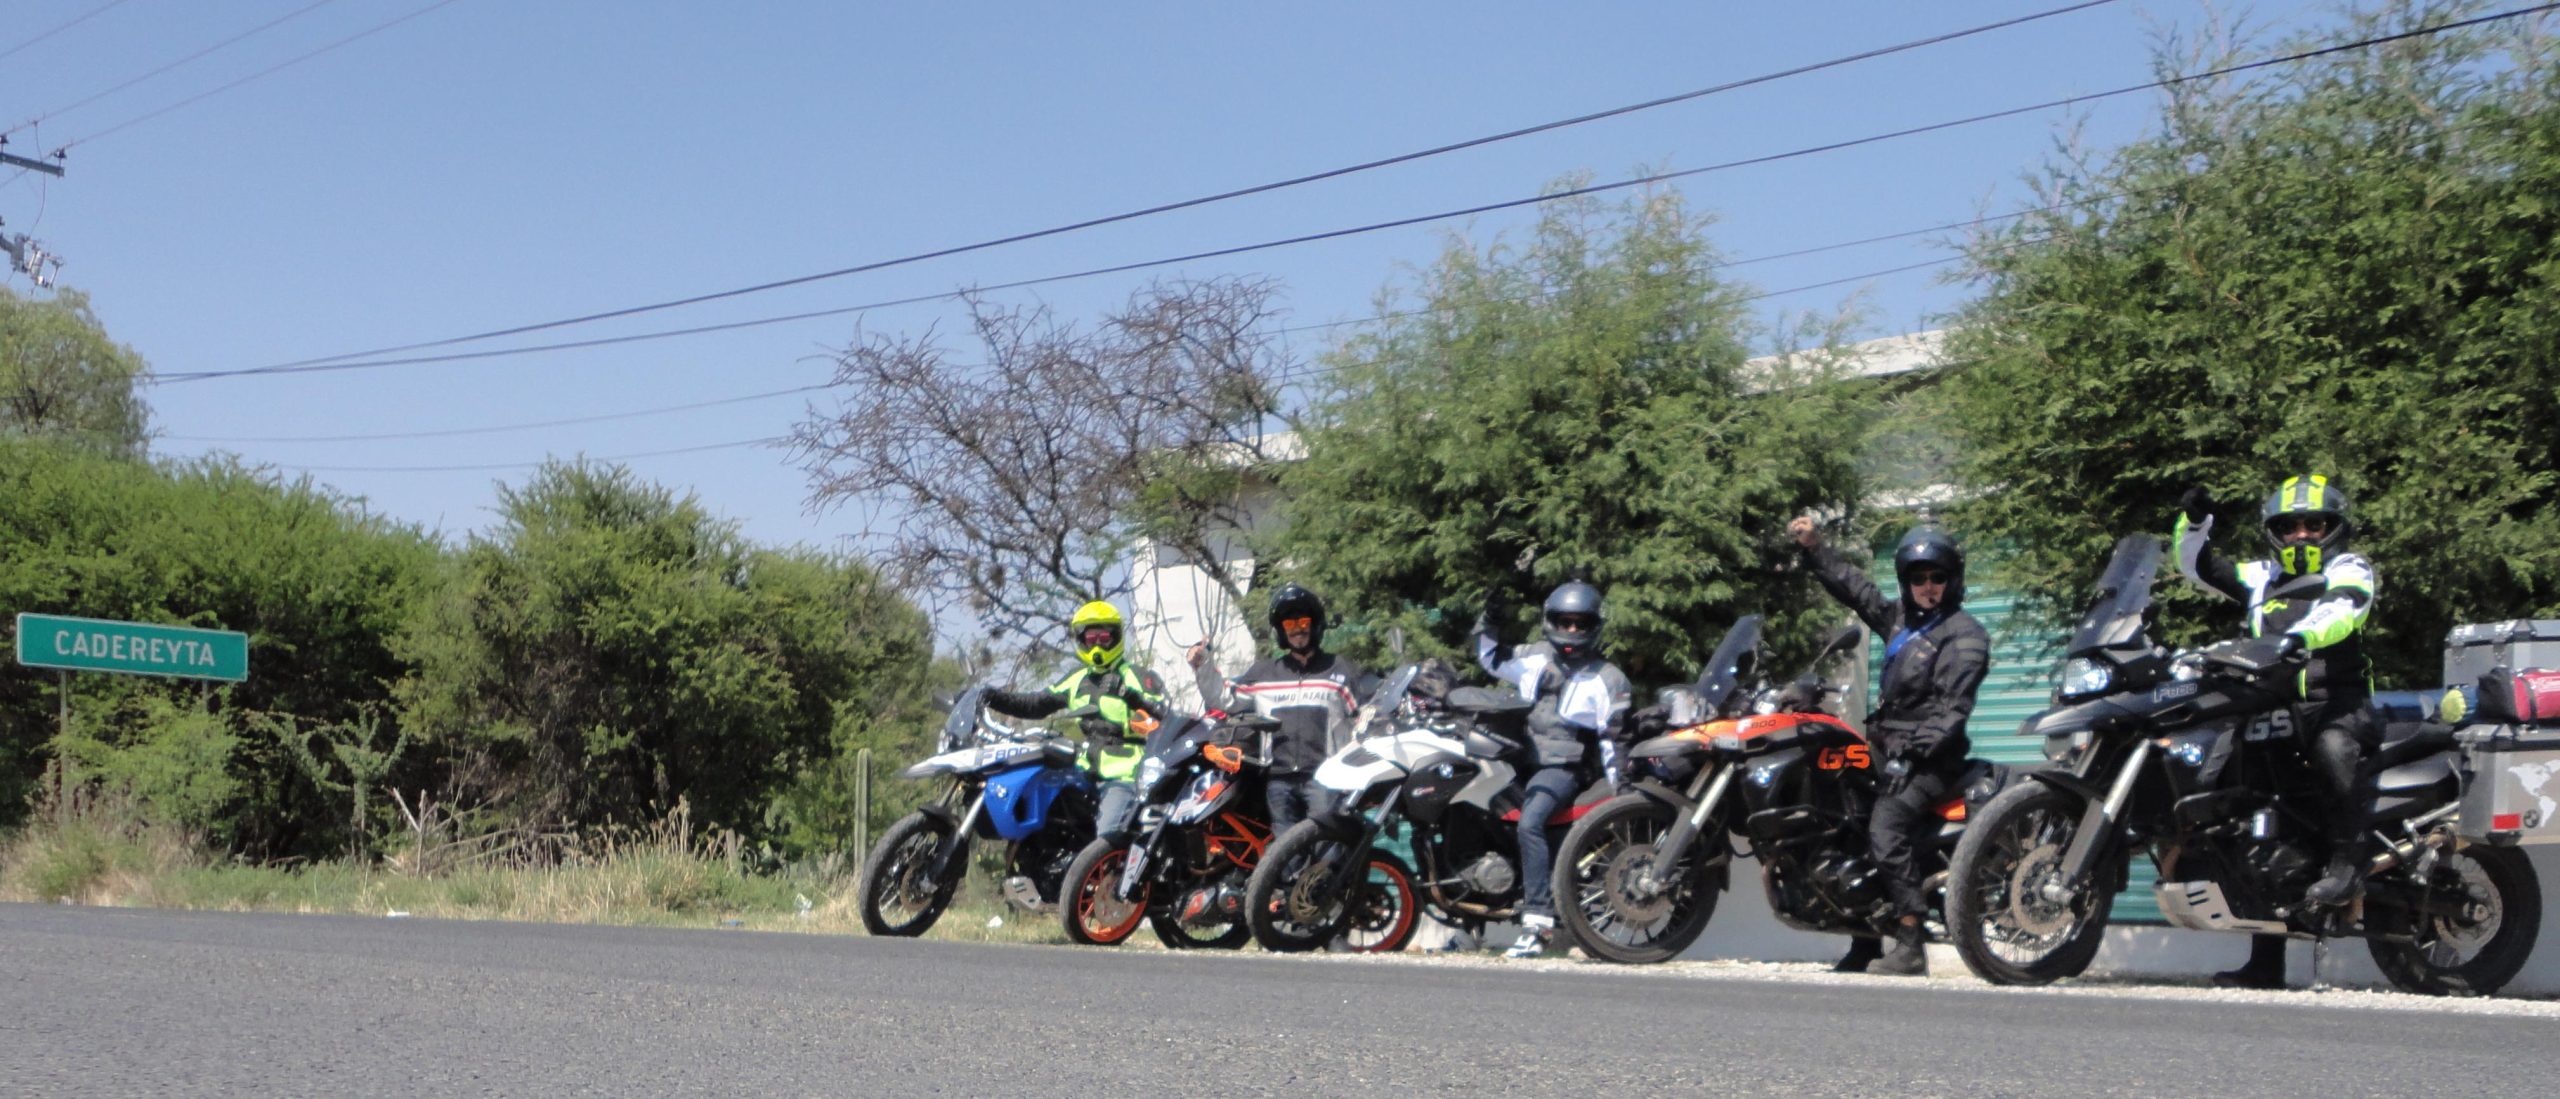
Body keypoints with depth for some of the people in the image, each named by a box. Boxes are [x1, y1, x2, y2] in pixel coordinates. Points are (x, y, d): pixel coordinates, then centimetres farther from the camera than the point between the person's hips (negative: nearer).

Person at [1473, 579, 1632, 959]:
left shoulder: (1608, 680, 2)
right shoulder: (1536, 658, 13)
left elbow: (1614, 738, 1)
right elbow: (1492, 659, 22)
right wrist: (1485, 628, 3)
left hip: (1565, 767, -6)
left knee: (1530, 822, -31)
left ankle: (1537, 924, -34)